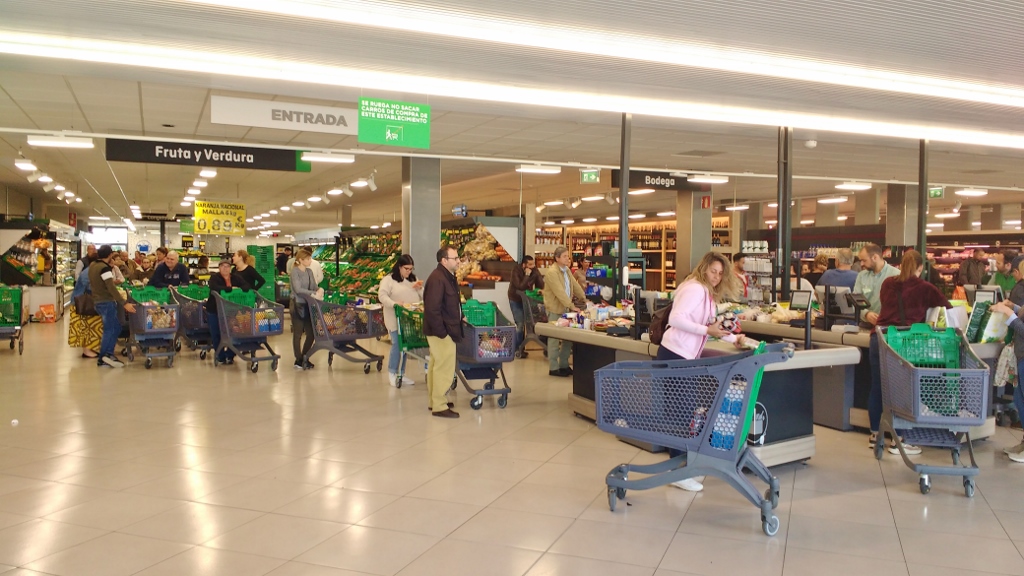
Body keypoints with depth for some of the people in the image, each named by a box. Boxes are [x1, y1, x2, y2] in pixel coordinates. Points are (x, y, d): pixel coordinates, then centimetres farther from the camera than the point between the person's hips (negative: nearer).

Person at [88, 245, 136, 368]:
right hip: (106, 303, -9)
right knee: (109, 330, -2)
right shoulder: (104, 268, -19)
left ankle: (108, 354, 9)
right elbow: (112, 288, -26)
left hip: (99, 301, 9)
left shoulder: (93, 265, 9)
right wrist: (124, 304, -28)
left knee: (116, 327, 12)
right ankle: (105, 356, -3)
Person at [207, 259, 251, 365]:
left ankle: (230, 356, 17)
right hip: (215, 311, -2)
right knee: (216, 335, 3)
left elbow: (248, 286, -6)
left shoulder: (236, 277, 4)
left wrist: (239, 289, -27)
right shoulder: (214, 278, -6)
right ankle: (221, 357, 16)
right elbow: (215, 288, -26)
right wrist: (230, 288, -33)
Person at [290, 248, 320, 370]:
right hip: (298, 305, -6)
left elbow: (314, 286, 9)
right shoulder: (295, 271, -10)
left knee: (311, 333, 7)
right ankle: (298, 360, 13)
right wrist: (313, 293, -24)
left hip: (308, 305, 6)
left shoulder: (309, 272, 9)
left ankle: (305, 358, 23)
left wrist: (319, 290, -13)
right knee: (298, 334, 4)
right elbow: (298, 289, -19)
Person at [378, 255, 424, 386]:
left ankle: (401, 374, 18)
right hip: (396, 319, -5)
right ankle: (392, 373, 11)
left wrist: (419, 289, -3)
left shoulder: (413, 279, 15)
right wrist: (394, 303, -28)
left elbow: (423, 297, 17)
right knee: (397, 345, -5)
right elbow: (382, 295, -14)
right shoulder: (388, 280, -3)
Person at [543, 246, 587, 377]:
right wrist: (572, 306, -26)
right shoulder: (551, 272, -18)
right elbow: (560, 292, -25)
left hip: (565, 308, 8)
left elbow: (575, 286, 13)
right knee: (554, 339, -2)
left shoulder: (566, 270, 12)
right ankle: (553, 368, 5)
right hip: (555, 310, -8)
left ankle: (564, 365, 19)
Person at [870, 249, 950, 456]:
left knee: (877, 387, 13)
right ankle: (898, 441, 8)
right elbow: (948, 309, 14)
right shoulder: (925, 288, 4)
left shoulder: (887, 283, 14)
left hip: (879, 337, 4)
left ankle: (874, 434, 23)